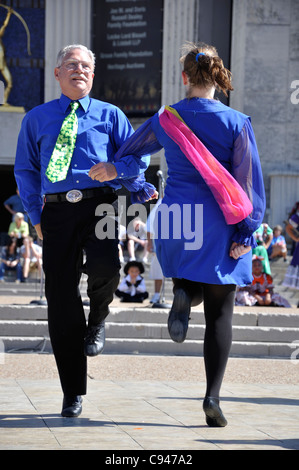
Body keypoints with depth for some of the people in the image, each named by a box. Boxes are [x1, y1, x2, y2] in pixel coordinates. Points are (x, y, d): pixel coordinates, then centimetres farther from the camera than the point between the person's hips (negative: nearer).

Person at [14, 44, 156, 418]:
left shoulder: (110, 115, 15)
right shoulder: (36, 119, 17)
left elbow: (138, 155, 8)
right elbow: (25, 171, 19)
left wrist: (117, 168, -14)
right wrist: (36, 215, 9)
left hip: (99, 204, -1)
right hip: (57, 209, 2)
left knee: (104, 266, -32)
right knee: (60, 298, -1)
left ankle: (98, 320, 5)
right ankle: (73, 392, 9)